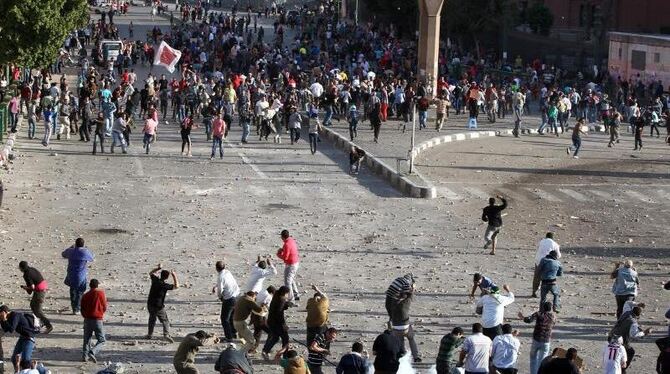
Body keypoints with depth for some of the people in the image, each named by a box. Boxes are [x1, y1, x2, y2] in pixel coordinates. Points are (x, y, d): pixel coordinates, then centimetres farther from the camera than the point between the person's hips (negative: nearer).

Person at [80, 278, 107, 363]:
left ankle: (85, 355, 14)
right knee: (101, 340, 1)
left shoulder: (85, 296, 6)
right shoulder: (100, 293, -5)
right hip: (97, 319, -4)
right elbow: (105, 308, 1)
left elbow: (82, 310, 9)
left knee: (87, 339, 19)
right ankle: (93, 352, -20)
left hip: (87, 319, 4)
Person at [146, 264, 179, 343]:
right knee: (165, 321, 1)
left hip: (150, 304, 5)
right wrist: (174, 276, -6)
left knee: (152, 319, 24)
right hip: (159, 306, -5)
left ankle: (149, 335, 29)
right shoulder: (165, 285, -19)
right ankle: (166, 334, -18)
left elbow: (151, 273, 18)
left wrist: (158, 268, 15)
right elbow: (176, 286, -11)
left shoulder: (155, 280, -4)